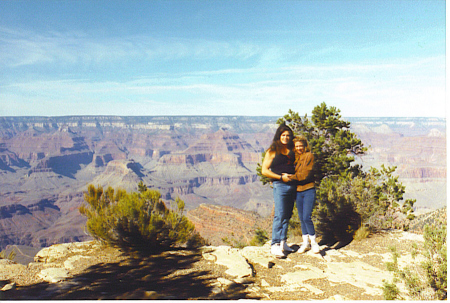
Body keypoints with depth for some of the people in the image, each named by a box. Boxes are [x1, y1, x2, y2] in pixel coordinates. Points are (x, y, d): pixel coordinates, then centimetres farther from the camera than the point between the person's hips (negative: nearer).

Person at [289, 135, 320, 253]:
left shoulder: (309, 156, -4)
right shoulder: (294, 157, 11)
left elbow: (307, 173, -12)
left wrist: (293, 177, -19)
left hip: (308, 190, -5)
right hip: (298, 191, 5)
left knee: (307, 217, -10)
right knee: (301, 219, 9)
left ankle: (314, 242, 8)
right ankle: (305, 243, 22)